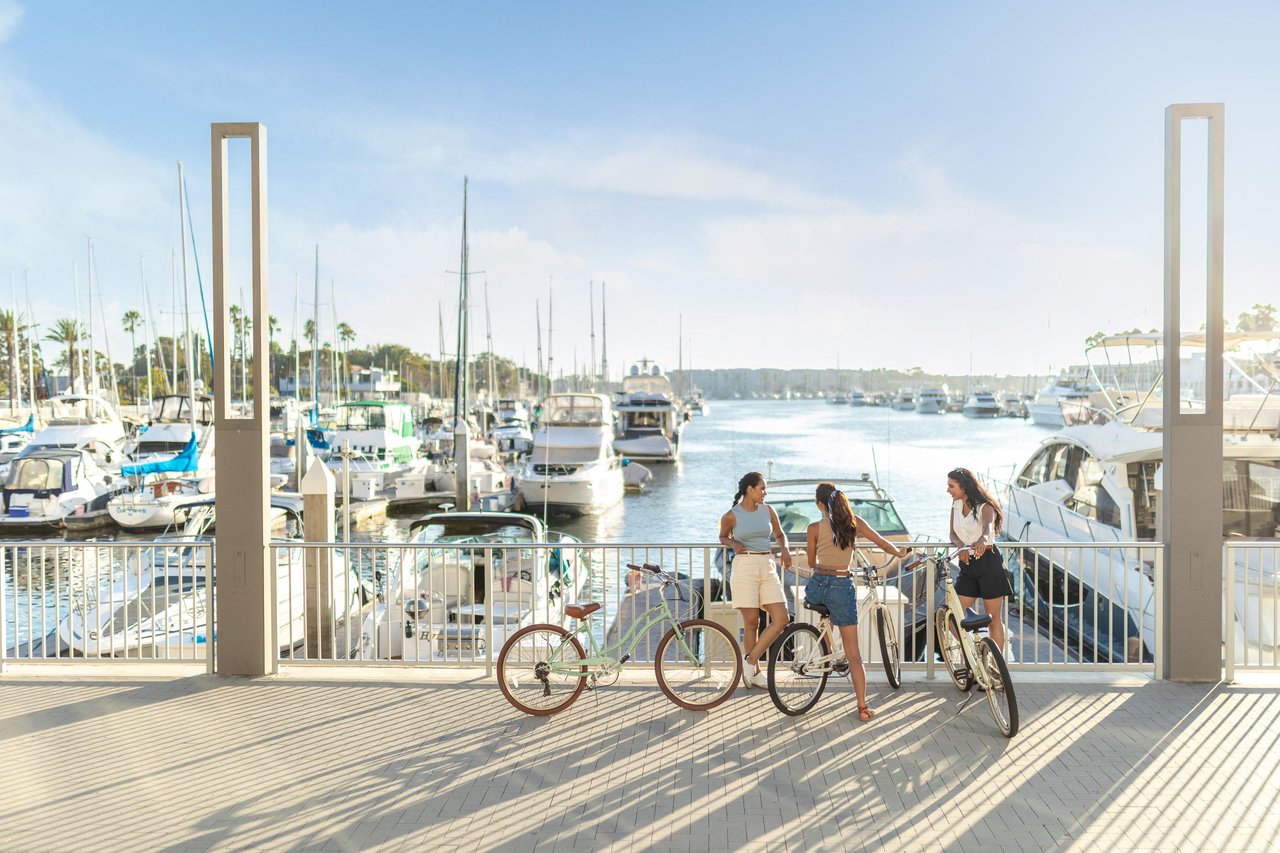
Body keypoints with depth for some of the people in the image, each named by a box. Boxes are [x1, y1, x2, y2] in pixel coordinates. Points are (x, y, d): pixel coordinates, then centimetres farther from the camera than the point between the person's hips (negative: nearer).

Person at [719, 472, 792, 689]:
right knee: (751, 622, 0)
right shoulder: (731, 516, -3)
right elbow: (723, 537, 13)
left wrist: (784, 549, 2)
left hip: (767, 567, 5)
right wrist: (733, 544, -8)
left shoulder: (768, 511, 8)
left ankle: (750, 661, 8)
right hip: (744, 567, -5)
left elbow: (779, 535, 22)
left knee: (781, 619, -5)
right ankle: (755, 672, 15)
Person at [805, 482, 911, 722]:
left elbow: (812, 563, 7)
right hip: (843, 587, 1)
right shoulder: (854, 522, 1)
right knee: (853, 653, 7)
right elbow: (883, 543, 10)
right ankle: (863, 708, 7)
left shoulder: (815, 527, -5)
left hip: (818, 586, -1)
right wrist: (899, 552, 31)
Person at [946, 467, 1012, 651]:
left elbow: (987, 526, -32)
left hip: (988, 562, -6)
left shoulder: (984, 506, -11)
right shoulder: (956, 505, 8)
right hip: (967, 564, 6)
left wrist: (982, 540, -55)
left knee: (994, 618, 2)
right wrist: (960, 544, -18)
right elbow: (953, 534, 5)